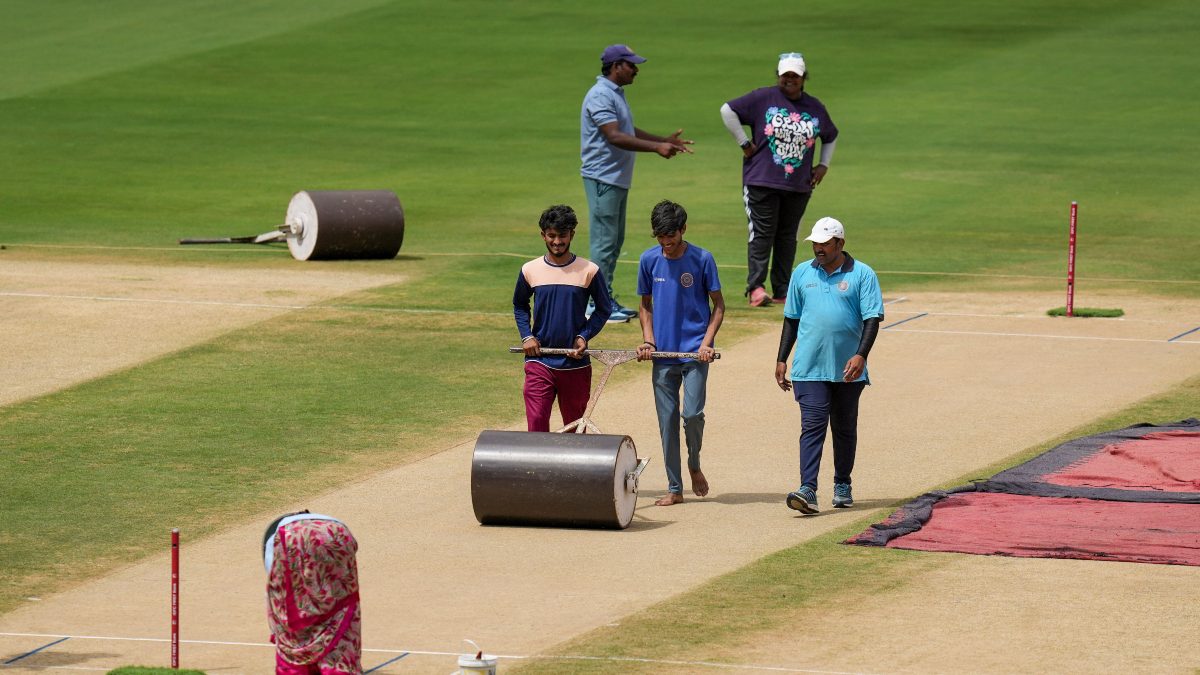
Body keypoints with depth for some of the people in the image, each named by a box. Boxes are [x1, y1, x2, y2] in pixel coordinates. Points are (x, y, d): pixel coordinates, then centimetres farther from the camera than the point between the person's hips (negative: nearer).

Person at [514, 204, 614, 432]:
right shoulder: (530, 270, 2)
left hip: (576, 363, 0)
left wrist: (584, 336, -6)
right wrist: (526, 336, 3)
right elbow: (519, 305, 18)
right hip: (539, 361, 0)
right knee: (536, 424, -12)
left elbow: (604, 308, 8)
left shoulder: (589, 271, -2)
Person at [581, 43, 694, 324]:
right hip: (603, 178, -11)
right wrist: (656, 147, -29)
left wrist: (665, 140, 18)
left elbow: (628, 131, 24)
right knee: (604, 241, -8)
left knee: (615, 240, 14)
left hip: (618, 179, 11)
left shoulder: (616, 94, 16)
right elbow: (614, 137, -25)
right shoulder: (600, 96, -17)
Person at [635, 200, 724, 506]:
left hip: (694, 353, -3)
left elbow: (718, 306, 0)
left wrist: (707, 342, -11)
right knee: (667, 421, 4)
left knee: (692, 413, -14)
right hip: (663, 354, 3)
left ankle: (695, 465, 15)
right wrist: (648, 340, 0)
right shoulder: (649, 260, 3)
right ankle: (674, 488, 12)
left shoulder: (702, 259, -6)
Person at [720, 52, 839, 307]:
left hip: (799, 185, 4)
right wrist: (744, 143, -6)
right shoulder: (763, 98, -3)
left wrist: (823, 166, 15)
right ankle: (755, 287, -10)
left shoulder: (815, 107, 10)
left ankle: (782, 291, 12)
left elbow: (831, 136, 27)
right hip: (762, 181, -4)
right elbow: (728, 110, -4)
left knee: (787, 236, 8)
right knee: (762, 233, -8)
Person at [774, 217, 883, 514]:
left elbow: (872, 319, -7)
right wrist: (782, 360, 11)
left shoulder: (862, 275, -2)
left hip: (847, 370, -1)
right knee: (812, 426, -10)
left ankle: (842, 485, 27)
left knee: (845, 429, 12)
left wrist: (861, 355, -21)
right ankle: (808, 490, -19)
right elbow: (791, 319, 15)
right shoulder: (802, 273, 8)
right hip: (809, 368, 1)